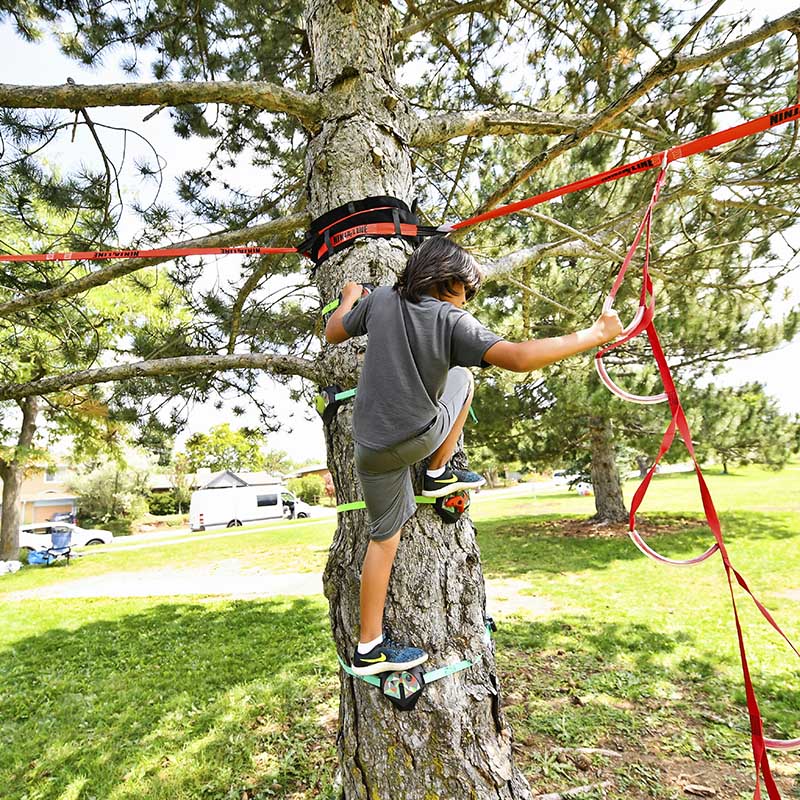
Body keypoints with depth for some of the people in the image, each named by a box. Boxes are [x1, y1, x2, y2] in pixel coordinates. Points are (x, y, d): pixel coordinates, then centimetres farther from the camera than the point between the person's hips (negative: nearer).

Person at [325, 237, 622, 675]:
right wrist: (595, 335, -17)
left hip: (372, 446, 5)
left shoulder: (381, 299, 1)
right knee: (462, 378, 18)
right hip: (420, 437, -5)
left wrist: (349, 297, 34)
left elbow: (333, 333, 14)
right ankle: (438, 474, 21)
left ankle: (369, 646, 23)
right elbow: (518, 357, -27)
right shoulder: (453, 321, -14)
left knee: (385, 535, 18)